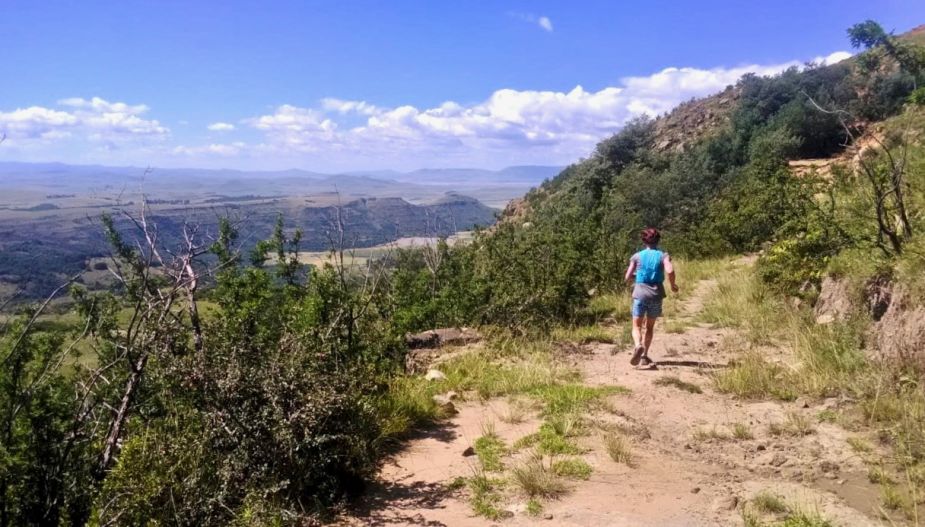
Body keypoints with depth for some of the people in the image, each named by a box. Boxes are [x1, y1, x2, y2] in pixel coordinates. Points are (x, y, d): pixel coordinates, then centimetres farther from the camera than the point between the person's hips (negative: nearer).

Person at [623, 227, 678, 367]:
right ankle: (645, 355, 15)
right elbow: (670, 271, -17)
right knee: (650, 326, 17)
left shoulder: (637, 256, 4)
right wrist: (673, 285, 0)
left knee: (637, 326, 1)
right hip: (656, 294, 1)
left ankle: (638, 346, -29)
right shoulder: (663, 255, 2)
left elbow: (627, 277, 3)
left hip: (640, 294, -1)